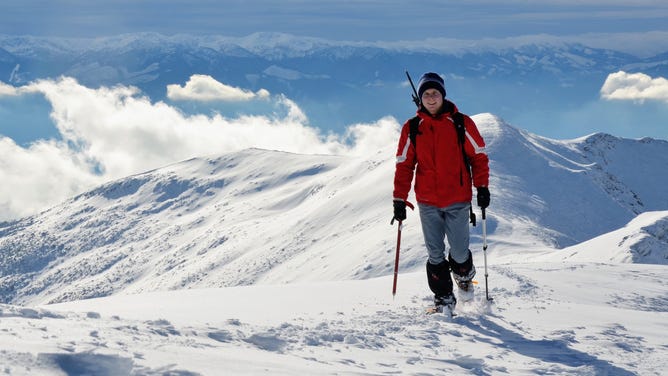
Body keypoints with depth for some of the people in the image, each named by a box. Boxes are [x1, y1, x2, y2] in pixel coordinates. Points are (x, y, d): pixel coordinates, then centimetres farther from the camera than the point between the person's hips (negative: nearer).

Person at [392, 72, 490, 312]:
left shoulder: (461, 124, 0)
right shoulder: (412, 128, 4)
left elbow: (478, 156, 5)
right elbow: (404, 166, 7)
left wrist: (482, 187, -3)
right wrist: (399, 200, 4)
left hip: (458, 201, -1)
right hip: (428, 202, 2)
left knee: (459, 253, -2)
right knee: (435, 254, 2)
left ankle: (464, 275, 31)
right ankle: (443, 298, 15)